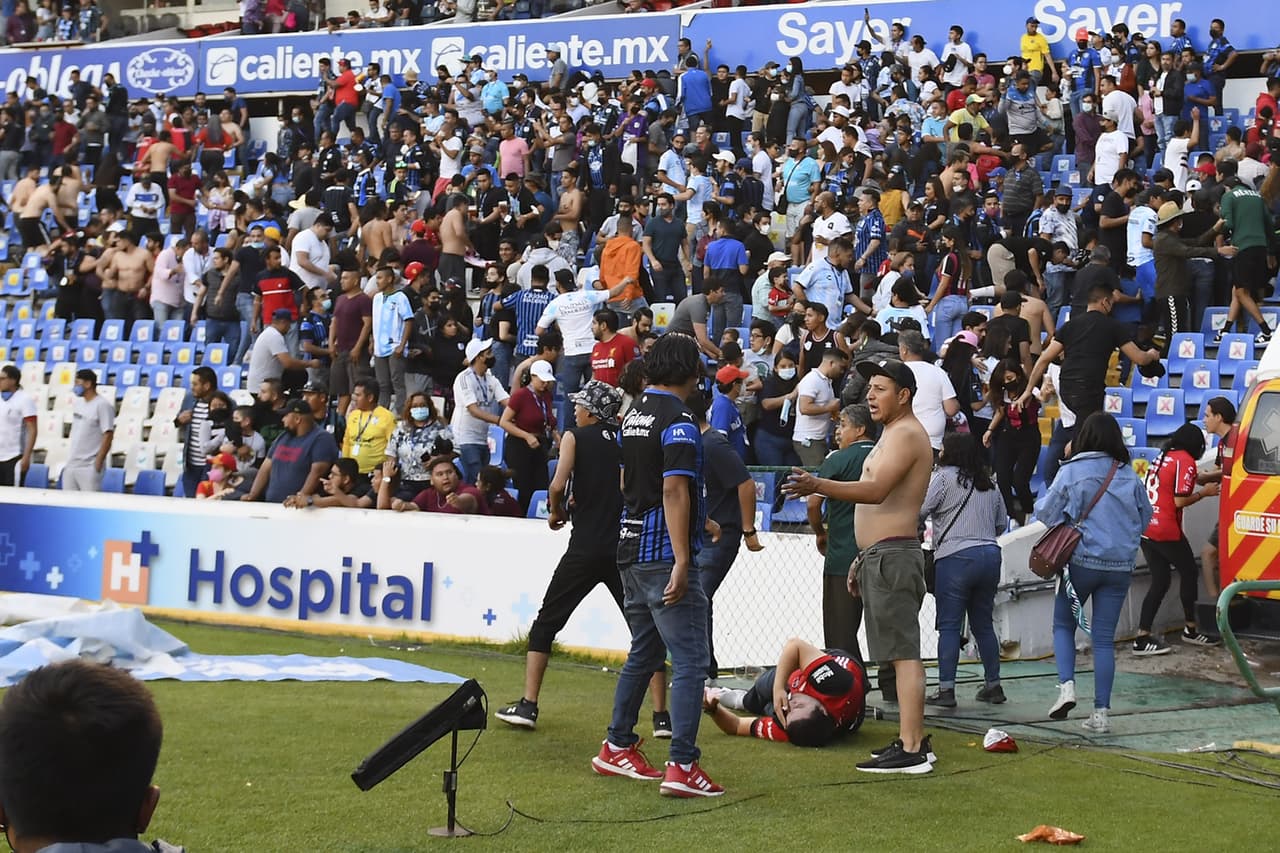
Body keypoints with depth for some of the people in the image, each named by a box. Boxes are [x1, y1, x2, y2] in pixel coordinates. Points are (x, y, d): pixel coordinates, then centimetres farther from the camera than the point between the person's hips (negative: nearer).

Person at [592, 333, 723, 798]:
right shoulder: (678, 420, -13)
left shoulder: (635, 413, 14)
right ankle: (682, 765, -13)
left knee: (643, 654, 20)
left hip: (630, 549, 9)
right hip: (664, 552, -9)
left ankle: (617, 748, 26)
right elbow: (673, 490, -21)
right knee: (690, 660, -8)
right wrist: (681, 561, -24)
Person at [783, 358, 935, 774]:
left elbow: (877, 491, -26)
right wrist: (863, 557, 26)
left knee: (904, 653, -13)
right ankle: (913, 740, 18)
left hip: (893, 555, -11)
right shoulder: (894, 435, 22)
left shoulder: (906, 434, -12)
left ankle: (910, 751, -17)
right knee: (902, 652, 13)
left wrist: (818, 486, -36)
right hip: (880, 556, 11)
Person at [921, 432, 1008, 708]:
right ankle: (993, 685, 18)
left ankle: (946, 689, -9)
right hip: (990, 554, 6)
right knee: (983, 624, 15)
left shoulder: (944, 477, -4)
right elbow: (1001, 523, 20)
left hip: (955, 557, -6)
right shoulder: (989, 484, 15)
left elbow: (919, 511, -11)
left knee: (949, 626, -5)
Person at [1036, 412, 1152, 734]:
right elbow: (1145, 518, 11)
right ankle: (1101, 712, 4)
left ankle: (1066, 685, -8)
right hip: (1120, 566, 3)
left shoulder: (1071, 472, -8)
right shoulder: (1128, 476, 1)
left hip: (1081, 561, -3)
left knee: (1063, 625, 15)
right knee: (1104, 638, 6)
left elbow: (1045, 512, -5)